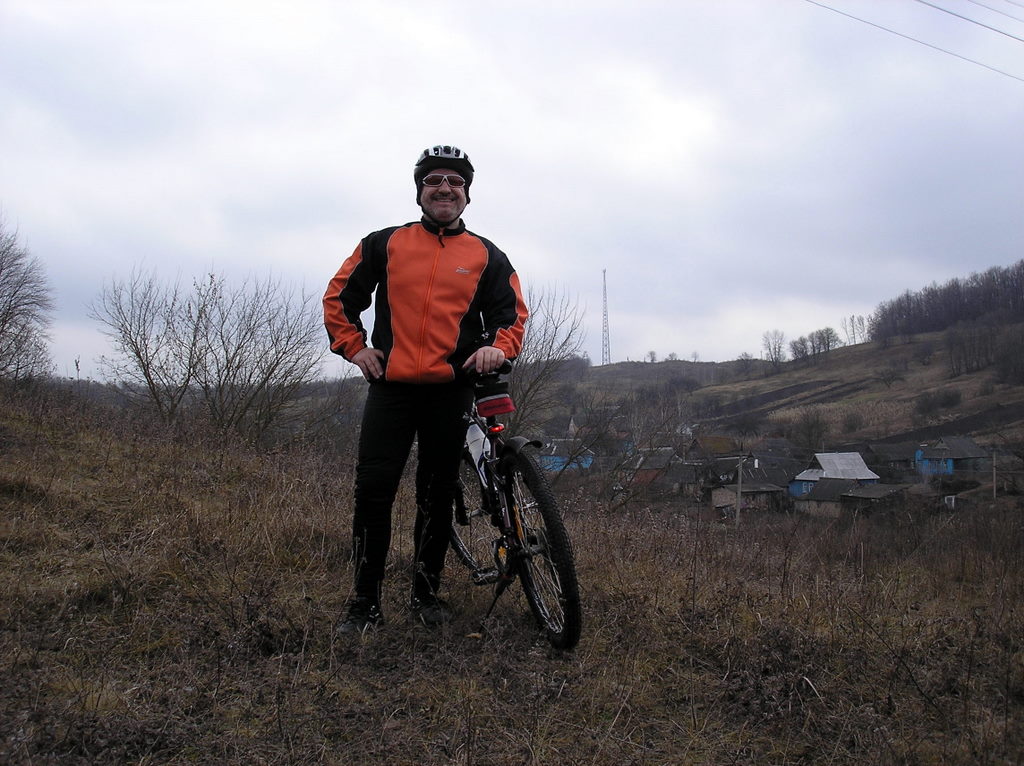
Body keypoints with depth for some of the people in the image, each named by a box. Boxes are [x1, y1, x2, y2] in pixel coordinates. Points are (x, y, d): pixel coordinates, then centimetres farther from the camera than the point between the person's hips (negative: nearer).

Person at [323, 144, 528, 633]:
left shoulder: (487, 257, 11)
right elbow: (339, 297, 15)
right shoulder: (385, 244, 9)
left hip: (450, 393, 1)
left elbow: (512, 314, 10)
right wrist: (354, 347, 4)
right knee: (373, 492, -5)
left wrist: (498, 347, -10)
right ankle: (365, 602, 5)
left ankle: (426, 593, 22)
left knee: (437, 496, 8)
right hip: (390, 387, 0)